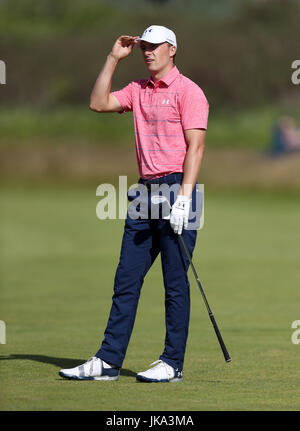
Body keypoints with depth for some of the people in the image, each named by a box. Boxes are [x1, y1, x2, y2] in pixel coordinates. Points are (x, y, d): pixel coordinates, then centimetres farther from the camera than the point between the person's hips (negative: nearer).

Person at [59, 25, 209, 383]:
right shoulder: (138, 90, 17)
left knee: (176, 282, -3)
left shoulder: (187, 91, -6)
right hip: (145, 192, 7)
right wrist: (113, 58, 8)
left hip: (176, 189, -7)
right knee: (126, 279, 5)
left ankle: (173, 363, 3)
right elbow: (99, 103, 11)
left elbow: (195, 146, -12)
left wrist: (184, 197, -20)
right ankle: (108, 361, 7)